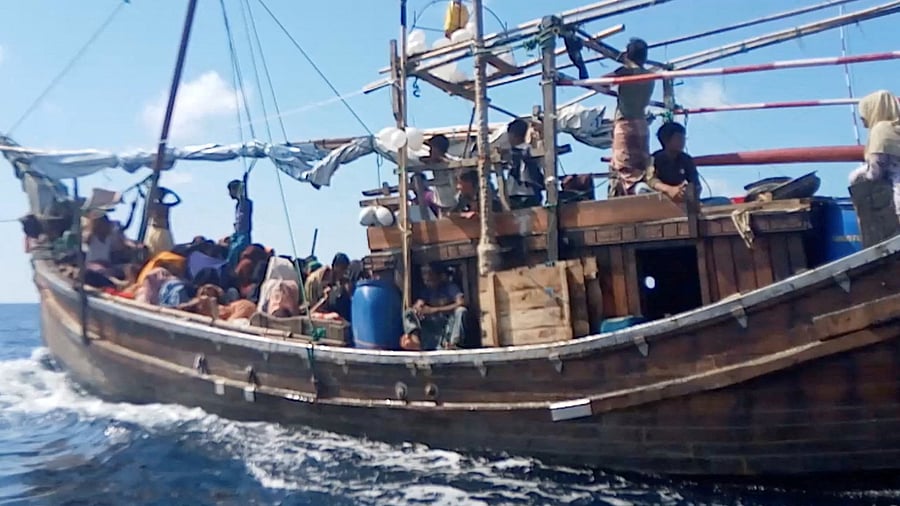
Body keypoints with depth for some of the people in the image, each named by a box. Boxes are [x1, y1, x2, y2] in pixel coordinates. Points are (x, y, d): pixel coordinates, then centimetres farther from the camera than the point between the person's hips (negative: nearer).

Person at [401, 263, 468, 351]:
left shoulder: (451, 287, -8)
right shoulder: (426, 290, 7)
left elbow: (461, 303, -26)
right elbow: (417, 306, -4)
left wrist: (435, 310, -29)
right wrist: (418, 309, -31)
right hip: (432, 325, 4)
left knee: (460, 310, -32)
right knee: (408, 313, -12)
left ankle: (452, 344, -43)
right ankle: (415, 339, -39)